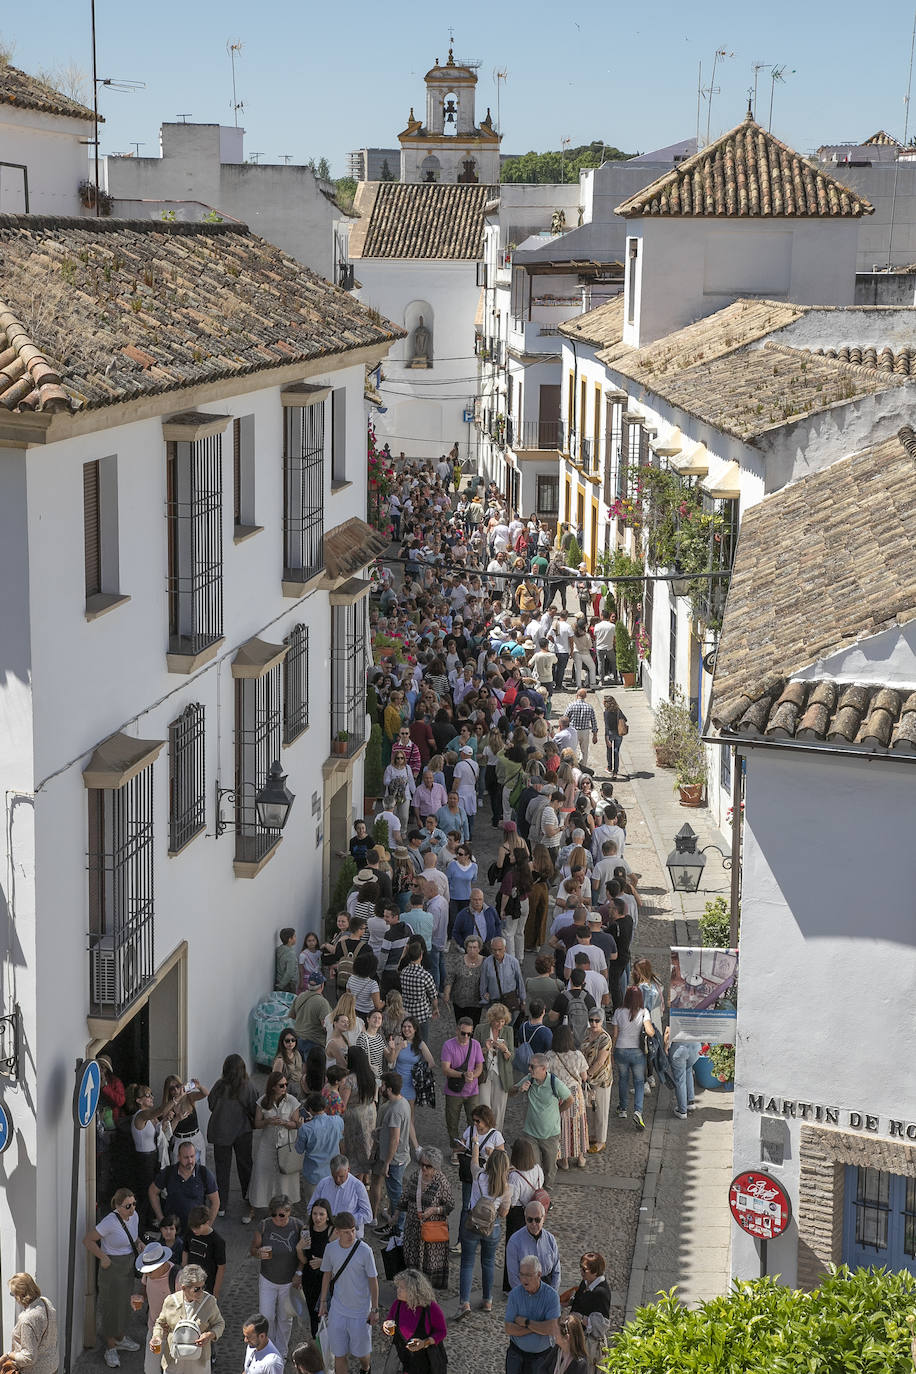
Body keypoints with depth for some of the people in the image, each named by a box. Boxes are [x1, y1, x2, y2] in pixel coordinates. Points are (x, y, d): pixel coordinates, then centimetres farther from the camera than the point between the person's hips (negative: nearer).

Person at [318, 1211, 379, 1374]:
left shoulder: (364, 1250, -18)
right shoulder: (331, 1248, -8)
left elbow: (373, 1280, -9)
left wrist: (375, 1309, -5)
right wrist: (323, 1302, 13)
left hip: (360, 1310, -2)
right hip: (338, 1309, 2)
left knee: (361, 1352, 12)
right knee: (339, 1354, 7)